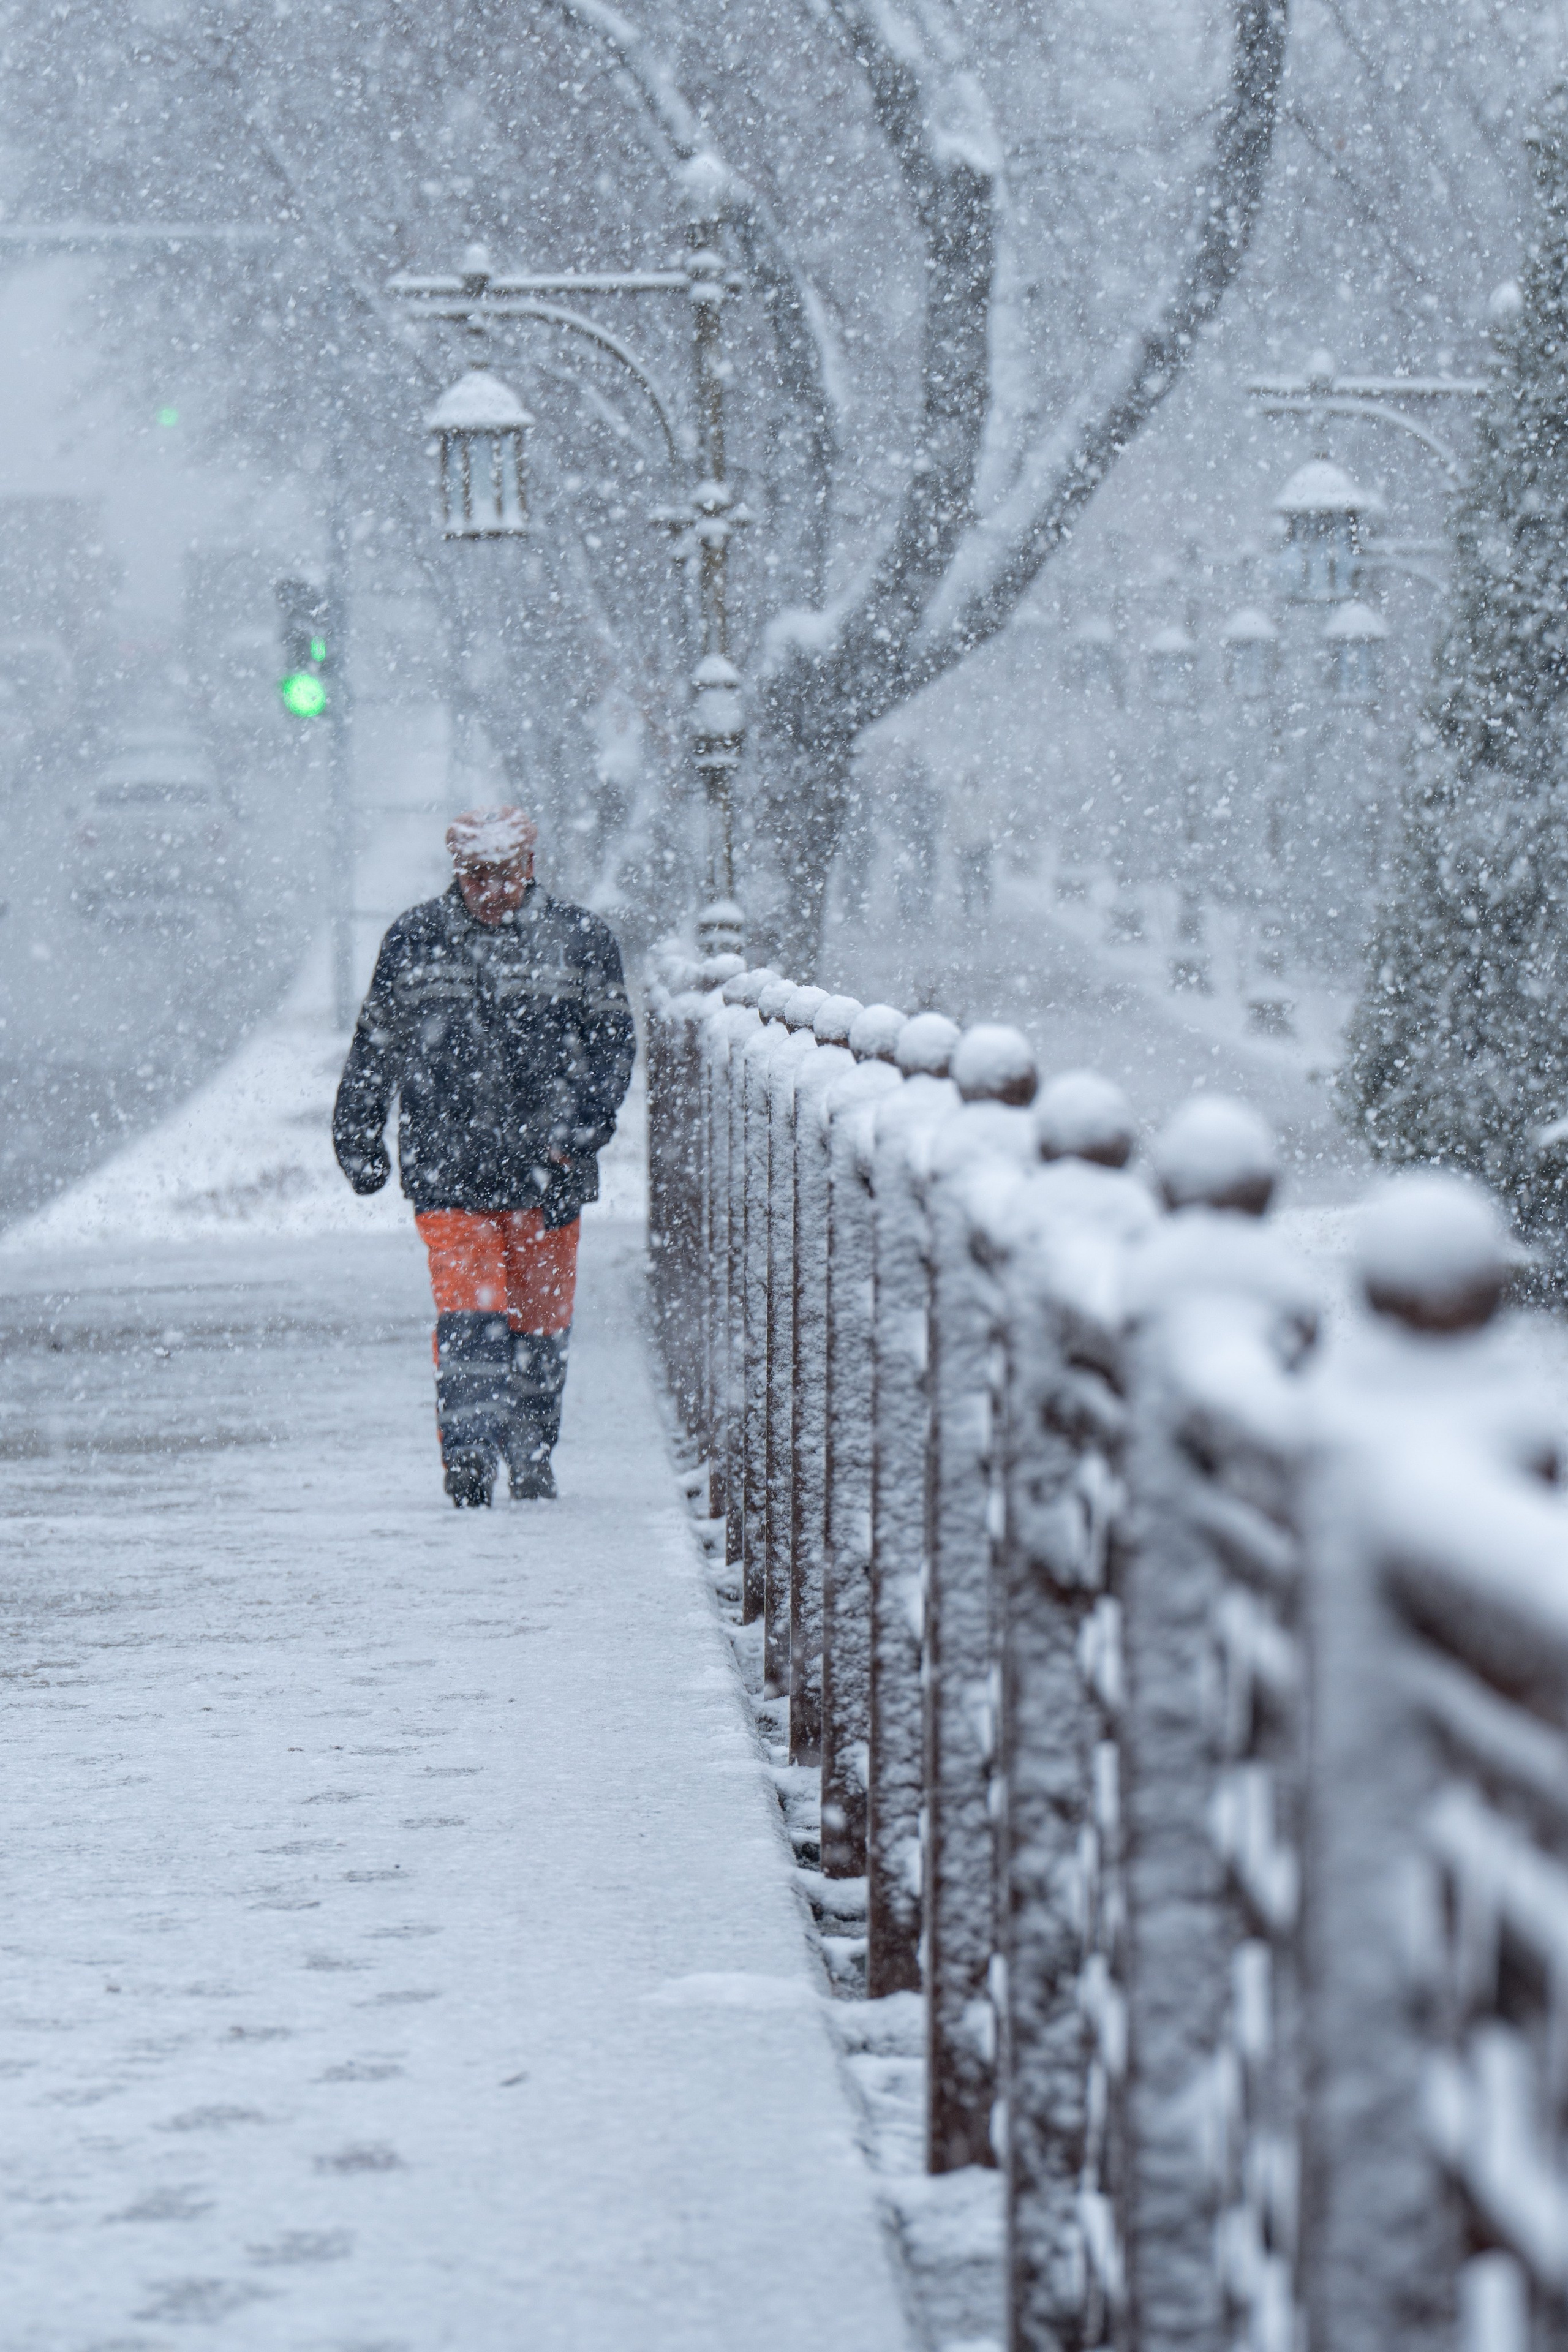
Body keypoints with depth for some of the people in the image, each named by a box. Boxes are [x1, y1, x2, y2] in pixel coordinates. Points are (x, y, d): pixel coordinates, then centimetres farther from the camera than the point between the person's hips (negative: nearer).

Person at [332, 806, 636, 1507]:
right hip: (446, 1166, -1)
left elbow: (613, 1040, 3)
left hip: (544, 1167, 1)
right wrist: (356, 1135, 17)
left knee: (539, 1319, 10)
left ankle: (532, 1456, 25)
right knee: (470, 1313, -12)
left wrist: (583, 1128, -10)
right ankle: (468, 1455, -14)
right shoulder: (414, 941, 5)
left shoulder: (580, 938, 3)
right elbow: (375, 1045, 15)